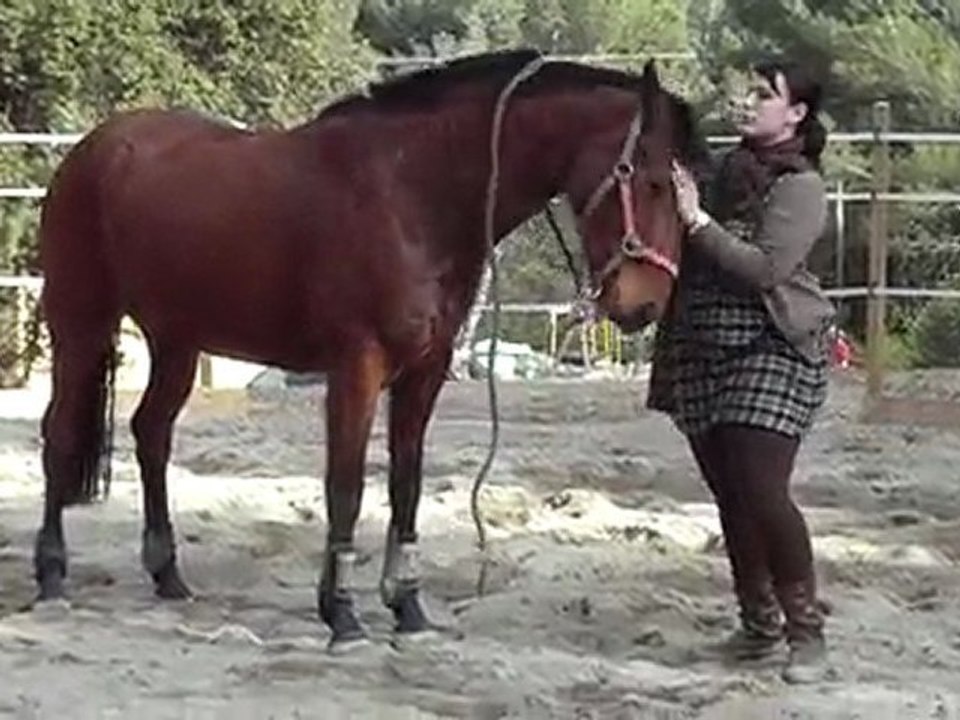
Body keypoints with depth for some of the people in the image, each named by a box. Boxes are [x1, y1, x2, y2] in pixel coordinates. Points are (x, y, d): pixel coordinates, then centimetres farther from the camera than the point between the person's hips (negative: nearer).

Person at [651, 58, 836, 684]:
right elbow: (703, 258, 22)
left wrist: (697, 220, -21)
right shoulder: (731, 172, 12)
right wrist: (675, 206, 5)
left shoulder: (799, 185, -8)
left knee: (761, 491, -14)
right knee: (730, 496, 10)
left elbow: (766, 268, -20)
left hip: (772, 353, -7)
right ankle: (760, 622, 21)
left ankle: (806, 630, -3)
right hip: (703, 352, 7)